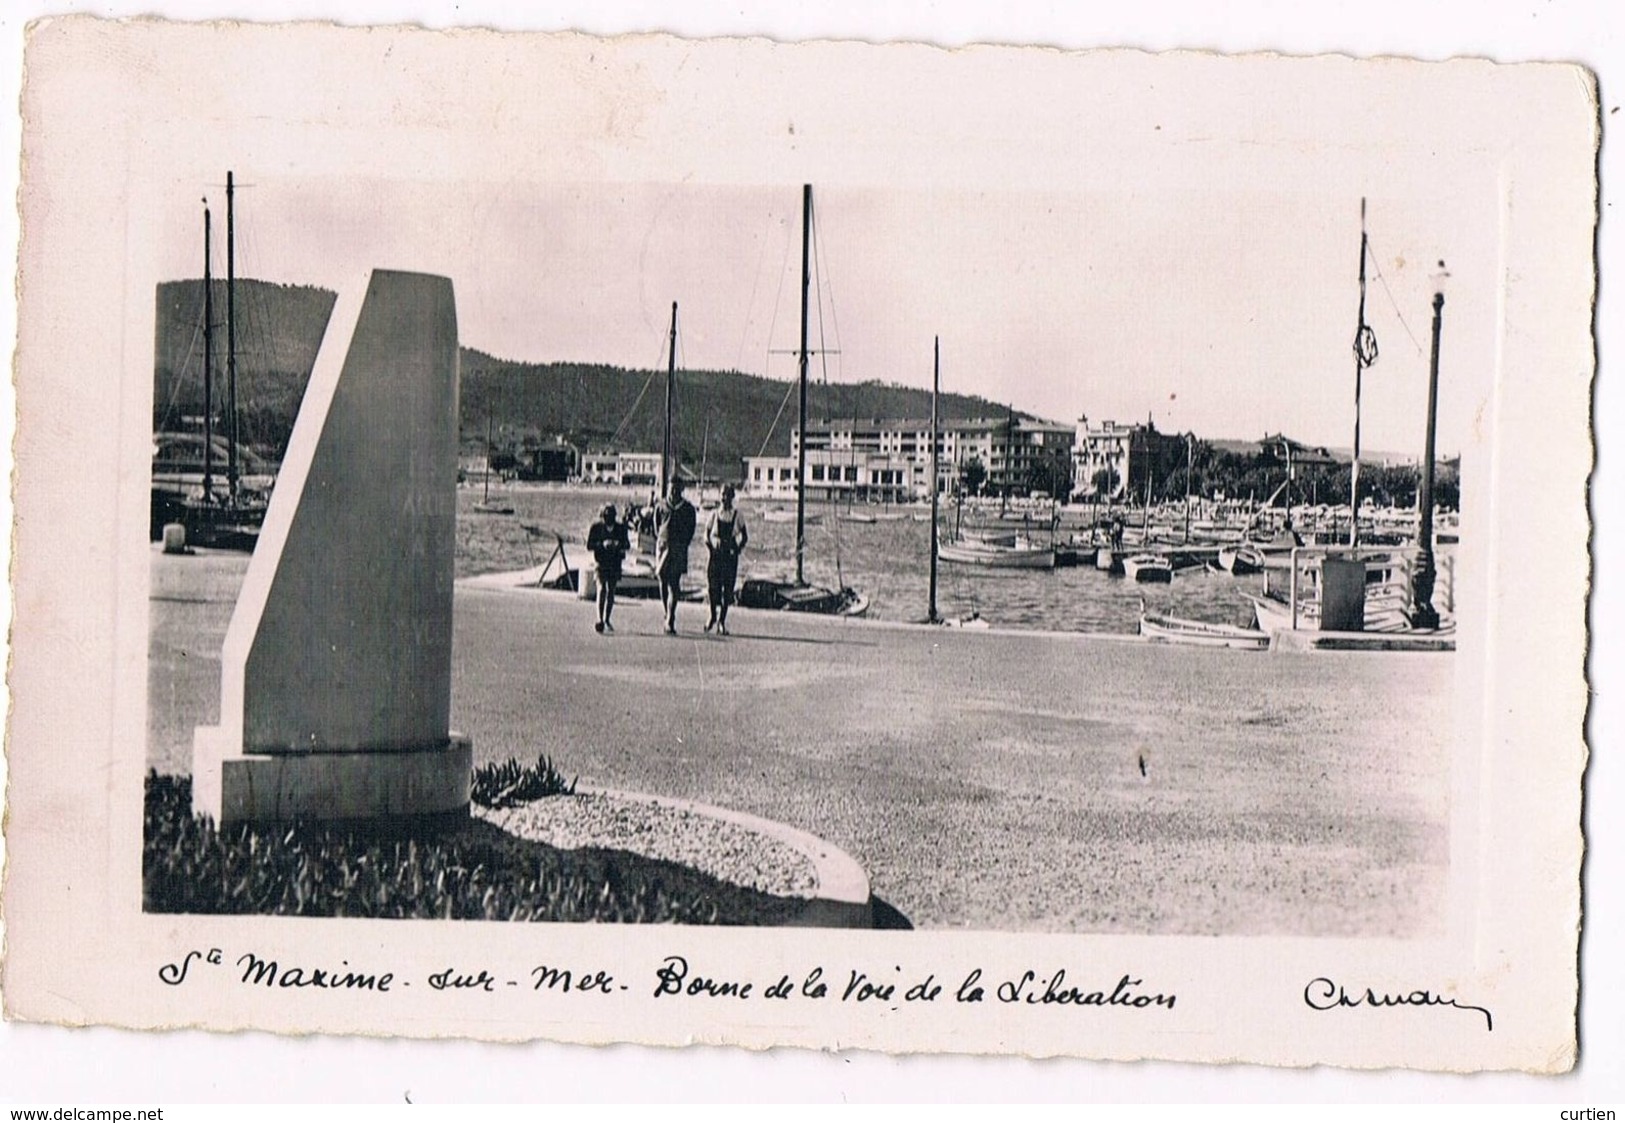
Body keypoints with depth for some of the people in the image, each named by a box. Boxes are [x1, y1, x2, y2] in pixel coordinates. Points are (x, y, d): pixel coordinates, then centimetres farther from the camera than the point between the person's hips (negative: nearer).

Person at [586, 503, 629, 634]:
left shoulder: (620, 528, 5)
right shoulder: (596, 527, -2)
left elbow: (627, 545, 6)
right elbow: (589, 545, -3)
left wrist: (619, 544, -16)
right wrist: (602, 545, -20)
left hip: (615, 563, 3)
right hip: (601, 562, -3)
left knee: (611, 590, 9)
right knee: (602, 589, -17)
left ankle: (607, 620, 22)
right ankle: (600, 620, -23)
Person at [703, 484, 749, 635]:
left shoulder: (737, 515, 4)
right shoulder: (714, 514, 5)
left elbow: (745, 536, 10)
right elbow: (706, 535, 7)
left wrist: (738, 549, -4)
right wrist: (712, 544, -9)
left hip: (730, 555, 0)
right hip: (716, 554, 0)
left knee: (728, 587, -1)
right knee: (712, 585, -4)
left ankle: (722, 621, 8)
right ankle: (713, 615, 21)